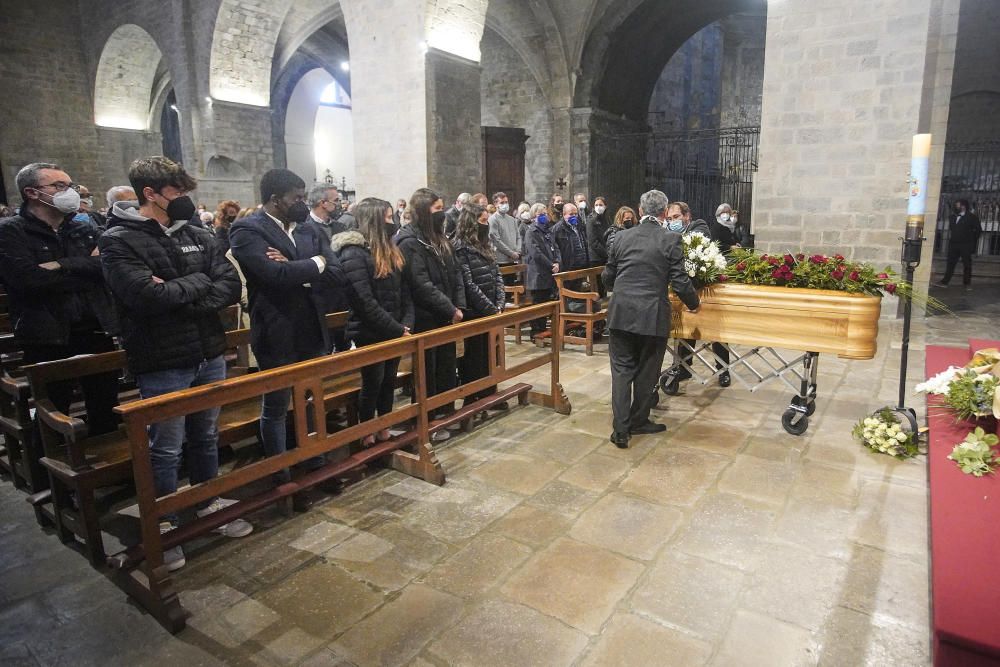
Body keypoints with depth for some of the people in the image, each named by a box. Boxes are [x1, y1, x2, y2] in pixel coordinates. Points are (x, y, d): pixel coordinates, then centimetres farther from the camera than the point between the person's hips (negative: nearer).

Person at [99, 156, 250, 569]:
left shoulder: (199, 237, 6)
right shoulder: (119, 242, -8)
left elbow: (231, 287, -4)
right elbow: (146, 295, -23)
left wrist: (178, 296, -17)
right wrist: (198, 282, -10)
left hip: (209, 355, 5)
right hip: (161, 364, -5)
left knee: (207, 438, 18)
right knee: (166, 449, 7)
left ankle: (209, 505, 37)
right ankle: (163, 526, 26)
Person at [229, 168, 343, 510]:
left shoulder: (308, 229, 8)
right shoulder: (247, 230, -13)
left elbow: (334, 272, -3)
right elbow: (276, 275, -27)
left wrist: (294, 268, -17)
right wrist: (313, 264, -11)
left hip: (312, 330, 6)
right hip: (277, 335, -6)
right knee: (275, 410, 10)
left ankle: (316, 465, 37)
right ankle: (282, 480, 26)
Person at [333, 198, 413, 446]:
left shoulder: (391, 250, 10)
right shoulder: (353, 253, -15)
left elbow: (404, 293, 8)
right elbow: (366, 303, -21)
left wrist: (406, 325, -6)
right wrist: (398, 330, -18)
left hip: (394, 332, 7)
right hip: (370, 334, -7)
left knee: (389, 381, 14)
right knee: (372, 384, 5)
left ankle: (384, 431, 28)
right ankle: (367, 435, 23)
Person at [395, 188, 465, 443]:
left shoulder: (440, 239, 13)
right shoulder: (409, 243, -15)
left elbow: (455, 274, 12)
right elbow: (422, 285, -21)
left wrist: (459, 306, -1)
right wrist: (450, 309, -18)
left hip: (446, 317, 8)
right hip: (426, 320, -8)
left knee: (447, 367, 16)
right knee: (427, 372, 3)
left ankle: (446, 413, 31)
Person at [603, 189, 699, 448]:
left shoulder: (622, 236, 3)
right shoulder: (671, 240, -6)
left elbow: (608, 276, 10)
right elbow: (680, 282, -8)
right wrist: (694, 304, 11)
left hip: (622, 313, 2)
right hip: (653, 317, -2)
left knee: (622, 369, 8)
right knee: (646, 371, 13)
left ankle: (621, 429, 4)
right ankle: (638, 421, 27)